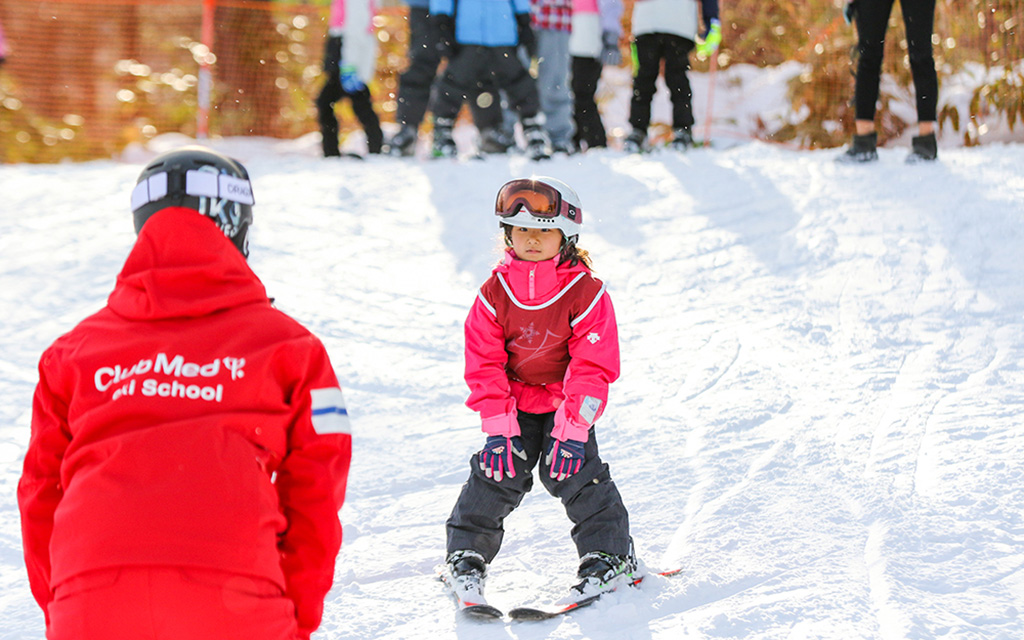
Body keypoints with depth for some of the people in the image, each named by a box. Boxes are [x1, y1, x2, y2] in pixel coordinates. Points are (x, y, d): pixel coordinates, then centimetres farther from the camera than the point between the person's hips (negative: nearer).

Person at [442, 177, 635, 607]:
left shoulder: (585, 294, -16)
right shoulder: (494, 294, -9)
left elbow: (593, 368, -15)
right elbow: (484, 365, -6)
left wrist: (573, 429, -21)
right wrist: (498, 428, -13)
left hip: (567, 405, -2)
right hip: (513, 405, 2)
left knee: (575, 473, -12)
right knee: (496, 474, -5)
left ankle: (609, 556, 1)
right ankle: (467, 553, 10)